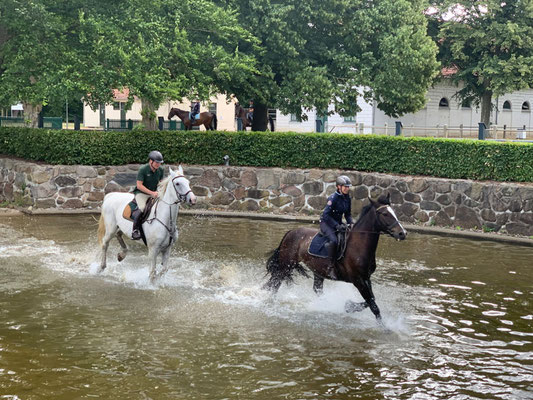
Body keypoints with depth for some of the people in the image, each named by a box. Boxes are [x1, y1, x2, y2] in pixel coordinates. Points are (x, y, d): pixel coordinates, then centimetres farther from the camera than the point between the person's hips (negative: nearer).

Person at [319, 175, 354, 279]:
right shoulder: (333, 198, -19)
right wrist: (337, 226, -29)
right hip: (326, 223, -7)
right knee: (334, 240, -33)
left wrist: (351, 223, -8)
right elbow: (326, 215, -23)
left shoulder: (347, 198, 2)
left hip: (338, 223, 7)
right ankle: (331, 268, -25)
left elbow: (348, 214, 12)